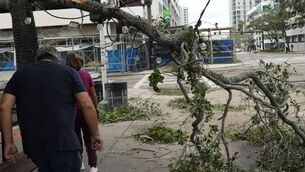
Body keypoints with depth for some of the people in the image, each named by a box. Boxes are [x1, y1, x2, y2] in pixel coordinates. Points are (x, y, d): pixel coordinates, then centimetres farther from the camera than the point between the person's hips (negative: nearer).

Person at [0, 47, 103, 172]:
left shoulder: (20, 74, 15)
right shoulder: (68, 71, 8)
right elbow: (87, 105, -2)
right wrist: (95, 134, 7)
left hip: (32, 144, 4)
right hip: (63, 142, -3)